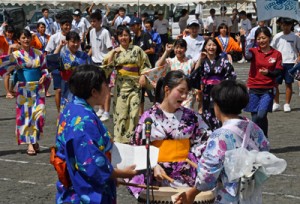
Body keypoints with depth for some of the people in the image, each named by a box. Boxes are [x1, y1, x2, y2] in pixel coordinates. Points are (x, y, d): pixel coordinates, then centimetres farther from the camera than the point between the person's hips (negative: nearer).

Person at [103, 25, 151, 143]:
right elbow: (107, 64, -2)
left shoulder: (137, 50, 7)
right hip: (121, 84, 1)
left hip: (135, 84, 0)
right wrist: (113, 52, -11)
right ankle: (119, 138, 7)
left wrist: (143, 76, -7)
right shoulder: (115, 51, 10)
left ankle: (132, 137, 6)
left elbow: (145, 64, 7)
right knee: (120, 111, 0)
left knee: (134, 111, -3)